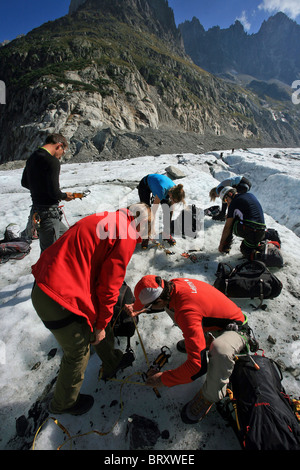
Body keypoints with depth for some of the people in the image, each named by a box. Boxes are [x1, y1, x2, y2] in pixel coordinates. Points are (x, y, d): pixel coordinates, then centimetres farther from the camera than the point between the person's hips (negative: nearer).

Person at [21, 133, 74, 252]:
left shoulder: (32, 158, 9)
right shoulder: (52, 161, -19)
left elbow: (24, 182, 21)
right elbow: (54, 192, -23)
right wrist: (65, 196, -3)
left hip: (36, 210, 9)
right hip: (48, 214, -9)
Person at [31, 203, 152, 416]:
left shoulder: (104, 220, 11)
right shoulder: (126, 238, -14)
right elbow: (109, 285, -14)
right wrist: (101, 324, 2)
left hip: (45, 285, 9)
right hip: (61, 300, -9)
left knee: (99, 326, 26)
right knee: (78, 352, 16)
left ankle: (112, 363, 52)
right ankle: (64, 403, 44)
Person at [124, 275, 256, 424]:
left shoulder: (187, 312, -40)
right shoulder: (175, 283, -16)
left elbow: (197, 365, -38)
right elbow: (167, 302, 12)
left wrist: (164, 379, -25)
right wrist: (141, 309, 3)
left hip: (235, 329, -8)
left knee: (220, 349, -42)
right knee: (169, 308, 6)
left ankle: (210, 396, -11)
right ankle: (203, 339, 20)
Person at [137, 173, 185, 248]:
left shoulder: (175, 190, -26)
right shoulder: (162, 191, -44)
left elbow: (171, 210, -12)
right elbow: (154, 209, -35)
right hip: (144, 185, -4)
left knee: (167, 209, -15)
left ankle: (166, 234, -1)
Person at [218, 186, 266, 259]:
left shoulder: (233, 203, 1)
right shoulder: (251, 195, 18)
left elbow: (227, 227, 3)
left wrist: (221, 244, 13)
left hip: (248, 231, -7)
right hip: (261, 234, 7)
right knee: (244, 247, 32)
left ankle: (226, 247, 20)